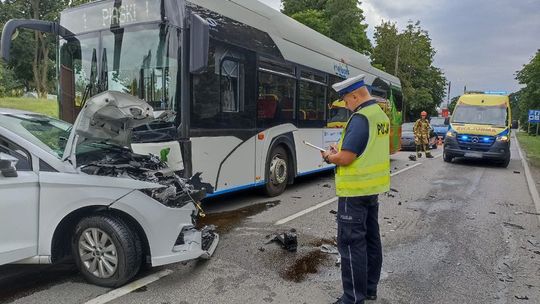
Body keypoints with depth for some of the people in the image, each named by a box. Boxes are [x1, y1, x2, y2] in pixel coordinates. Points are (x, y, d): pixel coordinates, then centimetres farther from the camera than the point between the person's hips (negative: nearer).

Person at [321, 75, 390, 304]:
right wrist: (341, 150, 12)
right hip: (374, 187, 10)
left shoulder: (360, 118, -20)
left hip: (355, 192, -9)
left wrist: (329, 156, -3)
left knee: (351, 243, -1)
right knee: (371, 238, 17)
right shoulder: (381, 115, 9)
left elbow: (345, 159, -23)